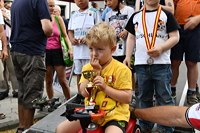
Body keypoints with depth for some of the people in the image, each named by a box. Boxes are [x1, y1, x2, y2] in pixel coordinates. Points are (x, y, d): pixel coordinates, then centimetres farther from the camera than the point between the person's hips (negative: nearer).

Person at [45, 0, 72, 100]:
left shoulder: (58, 19, 4)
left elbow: (65, 35, 5)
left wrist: (70, 48, -7)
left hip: (57, 51, 0)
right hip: (45, 52, 1)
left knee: (63, 81, 0)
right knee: (48, 81, 8)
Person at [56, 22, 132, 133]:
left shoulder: (121, 69, -9)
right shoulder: (87, 67, 6)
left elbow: (127, 98, -13)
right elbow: (84, 92, -7)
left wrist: (105, 87, -21)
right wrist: (95, 71, -13)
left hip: (114, 115, -4)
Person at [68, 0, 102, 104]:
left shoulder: (94, 12, 1)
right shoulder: (74, 15, 16)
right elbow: (70, 30, 17)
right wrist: (72, 39, -4)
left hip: (90, 49, -5)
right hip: (77, 49, 5)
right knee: (79, 72, 12)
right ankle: (80, 94, 24)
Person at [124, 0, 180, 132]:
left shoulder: (166, 15, 4)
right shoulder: (136, 16, 14)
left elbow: (175, 37, -1)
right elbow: (131, 38, 17)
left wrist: (161, 48, -17)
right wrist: (128, 56, 7)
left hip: (162, 63, -3)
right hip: (141, 64, 3)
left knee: (164, 97, 1)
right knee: (144, 96, 13)